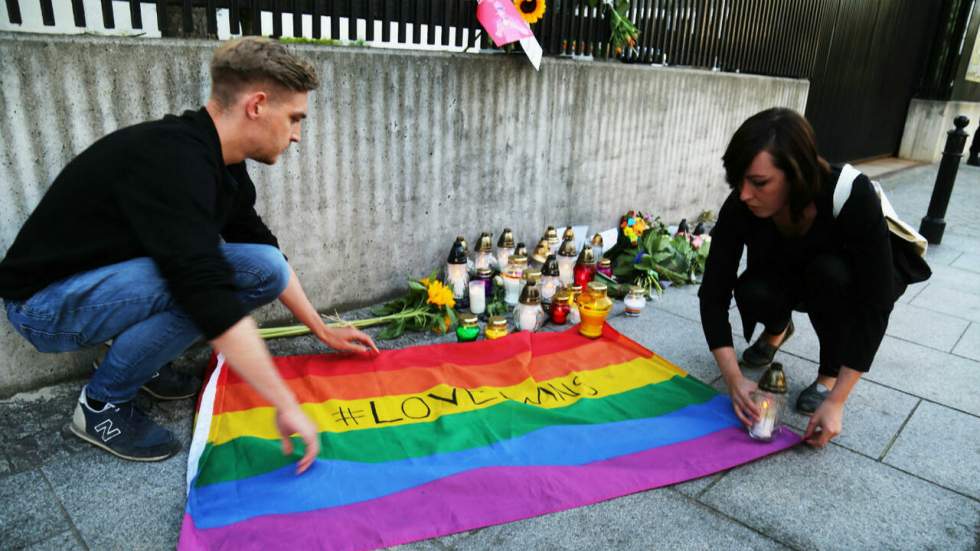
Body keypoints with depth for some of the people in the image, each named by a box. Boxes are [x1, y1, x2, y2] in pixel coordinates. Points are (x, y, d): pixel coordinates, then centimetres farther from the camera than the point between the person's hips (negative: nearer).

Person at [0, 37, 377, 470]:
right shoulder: (173, 159, -31)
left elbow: (268, 253, 8)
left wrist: (323, 331, 11)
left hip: (110, 279, 8)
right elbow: (209, 296, -39)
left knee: (264, 266, -6)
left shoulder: (222, 166, -2)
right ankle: (102, 404, -7)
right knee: (209, 280, -32)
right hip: (46, 304, -8)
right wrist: (286, 406, -35)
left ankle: (139, 358, 10)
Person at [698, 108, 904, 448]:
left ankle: (828, 376, -10)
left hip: (849, 283, -1)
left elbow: (874, 305, -35)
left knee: (828, 272, -35)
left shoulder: (853, 197, -37)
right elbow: (714, 294, -27)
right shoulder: (741, 207, -30)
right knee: (751, 292, -30)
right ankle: (777, 329, 6)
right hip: (786, 277, 2)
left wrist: (836, 400, -38)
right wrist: (734, 378, -37)